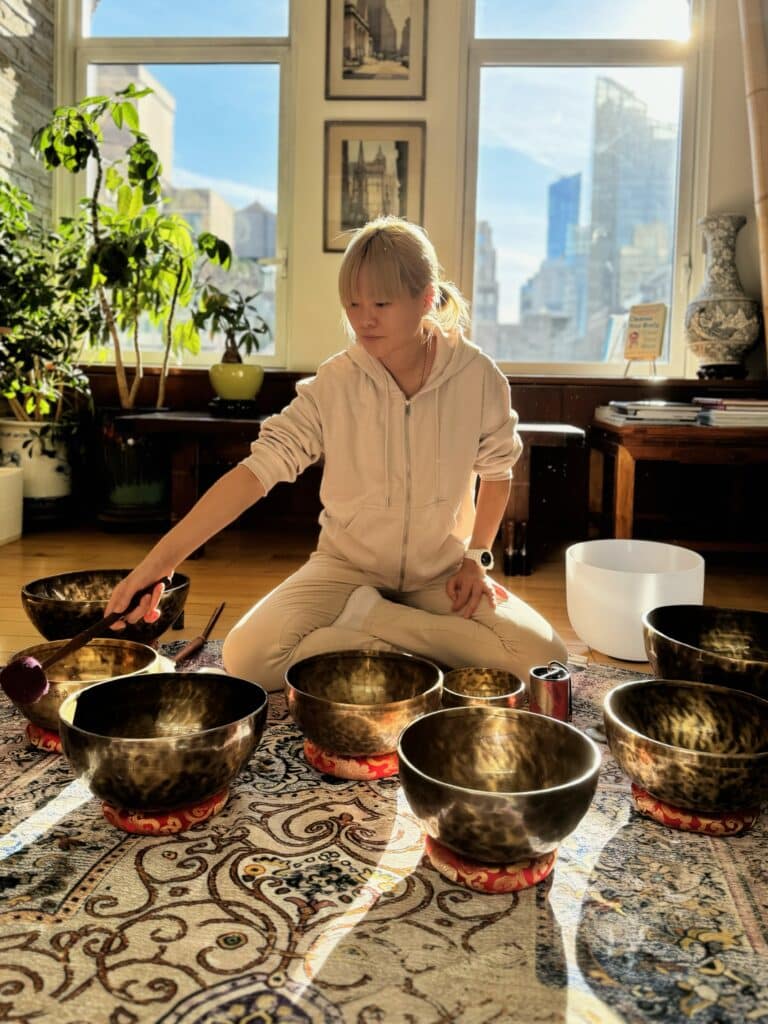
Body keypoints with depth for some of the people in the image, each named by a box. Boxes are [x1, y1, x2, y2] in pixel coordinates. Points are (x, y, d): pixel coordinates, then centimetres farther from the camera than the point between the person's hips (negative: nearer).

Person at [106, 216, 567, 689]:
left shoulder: (478, 376, -13)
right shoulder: (334, 383, -15)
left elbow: (497, 469, 5)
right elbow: (259, 466, -22)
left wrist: (477, 555, -4)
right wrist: (163, 556, -30)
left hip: (441, 572, 1)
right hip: (348, 565, -1)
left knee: (543, 656, -22)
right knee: (248, 658, -24)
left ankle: (366, 618, -8)